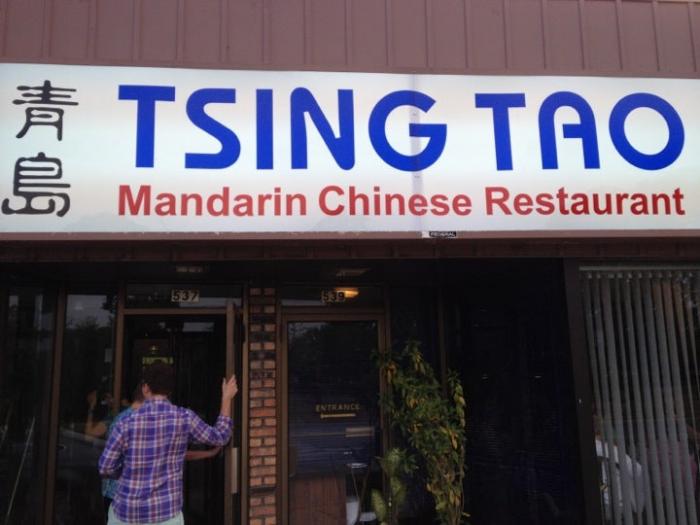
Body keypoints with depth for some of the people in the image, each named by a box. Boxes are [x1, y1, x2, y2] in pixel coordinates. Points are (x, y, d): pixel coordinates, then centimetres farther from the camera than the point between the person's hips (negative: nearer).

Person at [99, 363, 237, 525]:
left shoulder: (126, 424, -9)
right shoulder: (184, 418, -10)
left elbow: (106, 468, -2)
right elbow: (219, 438, 5)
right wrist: (226, 398, 14)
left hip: (127, 511, 2)